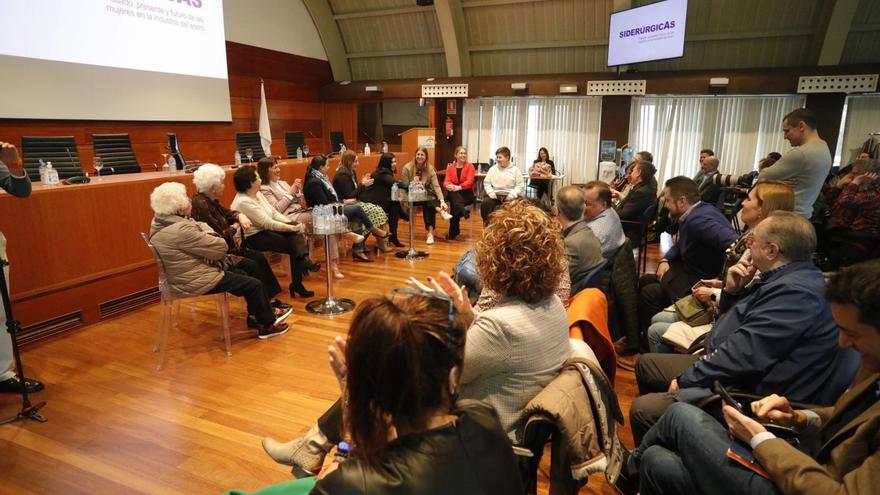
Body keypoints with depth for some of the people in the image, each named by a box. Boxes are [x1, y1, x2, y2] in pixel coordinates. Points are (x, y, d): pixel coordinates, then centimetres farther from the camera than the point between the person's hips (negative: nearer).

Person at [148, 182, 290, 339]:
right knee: (254, 285, 0)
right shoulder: (181, 230, -30)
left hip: (184, 275, 11)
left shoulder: (158, 224, 2)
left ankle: (265, 312, 32)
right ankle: (267, 324, 19)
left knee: (240, 273, 23)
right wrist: (206, 231, -5)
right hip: (196, 282, -11)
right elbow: (221, 248, -24)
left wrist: (202, 229, -13)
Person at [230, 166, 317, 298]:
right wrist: (292, 228, -22)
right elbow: (268, 223, -23)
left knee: (296, 233, -18)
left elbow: (274, 212, 5)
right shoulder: (243, 202, -21)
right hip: (253, 238, -8)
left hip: (265, 230, 8)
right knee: (293, 246, -18)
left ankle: (303, 261, -28)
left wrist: (292, 224, -10)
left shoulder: (257, 194, 7)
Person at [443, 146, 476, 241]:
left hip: (467, 193, -2)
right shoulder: (450, 167, 10)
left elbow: (469, 181, -12)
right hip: (453, 193, 3)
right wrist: (449, 186, -28)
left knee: (454, 207, -29)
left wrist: (459, 187, -30)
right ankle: (463, 210, -50)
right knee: (453, 193, -35)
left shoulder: (470, 166, 2)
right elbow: (446, 181, -2)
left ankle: (453, 233, -20)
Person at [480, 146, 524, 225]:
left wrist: (512, 195, -15)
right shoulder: (493, 168, 12)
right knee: (485, 203, -29)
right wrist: (490, 192, -7)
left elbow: (519, 186, 0)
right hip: (495, 195, 2)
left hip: (509, 196, -2)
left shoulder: (515, 170, 5)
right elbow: (486, 183, 11)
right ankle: (487, 224, -11)